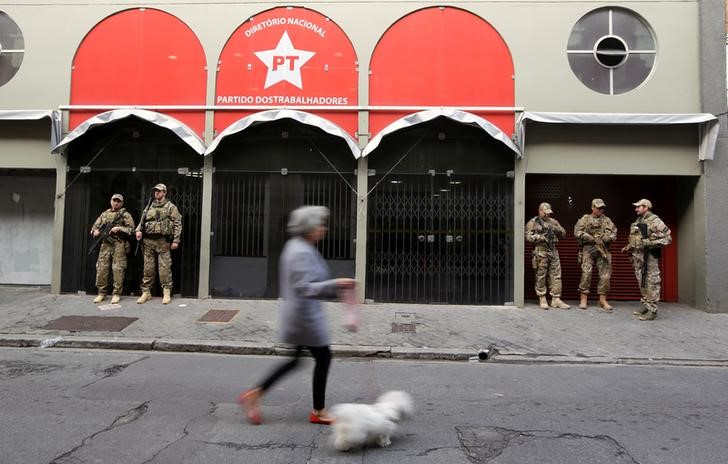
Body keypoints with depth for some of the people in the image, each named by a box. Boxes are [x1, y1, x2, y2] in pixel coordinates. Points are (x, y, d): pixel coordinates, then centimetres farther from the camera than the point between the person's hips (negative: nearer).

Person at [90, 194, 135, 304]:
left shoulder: (125, 214, 7)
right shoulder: (104, 214, 19)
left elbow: (131, 229, -1)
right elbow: (94, 227, 20)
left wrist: (119, 229, -14)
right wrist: (95, 231, -2)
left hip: (119, 245, -4)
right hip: (105, 244, 4)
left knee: (118, 269, -6)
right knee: (101, 268, 0)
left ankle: (117, 294, 1)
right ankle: (101, 293, 10)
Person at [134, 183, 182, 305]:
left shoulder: (170, 207, 2)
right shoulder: (149, 207, 18)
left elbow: (177, 224, -3)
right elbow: (142, 221, 20)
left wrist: (176, 240, -10)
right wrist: (138, 230, -2)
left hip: (163, 241, -5)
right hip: (148, 241, 5)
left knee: (164, 268, -5)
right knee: (148, 268, 7)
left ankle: (167, 293, 1)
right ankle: (146, 292, 14)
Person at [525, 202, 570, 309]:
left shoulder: (553, 222, 17)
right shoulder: (532, 223, 2)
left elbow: (563, 234, 14)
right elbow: (528, 236, -7)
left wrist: (557, 229, -6)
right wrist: (540, 237, -17)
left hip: (553, 251, 5)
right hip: (540, 252, -4)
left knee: (556, 276, 2)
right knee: (541, 276, 0)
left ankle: (556, 300, 7)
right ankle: (542, 299, 9)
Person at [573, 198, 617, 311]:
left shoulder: (607, 220, 14)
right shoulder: (585, 219, 6)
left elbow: (614, 233, 7)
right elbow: (577, 232, -6)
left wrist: (606, 238, -13)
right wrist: (593, 239, -12)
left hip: (603, 250, 3)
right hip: (588, 249, -3)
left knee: (605, 275, 1)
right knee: (586, 273, -8)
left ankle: (603, 300, 11)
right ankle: (583, 299, 0)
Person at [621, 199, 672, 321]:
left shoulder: (654, 221, -9)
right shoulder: (637, 222, 16)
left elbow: (667, 238, -14)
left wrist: (650, 243, -21)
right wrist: (629, 246, 14)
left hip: (649, 256, -8)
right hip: (637, 255, 9)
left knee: (651, 282, -6)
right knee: (641, 281, 14)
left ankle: (652, 310, -3)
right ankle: (645, 305, 24)